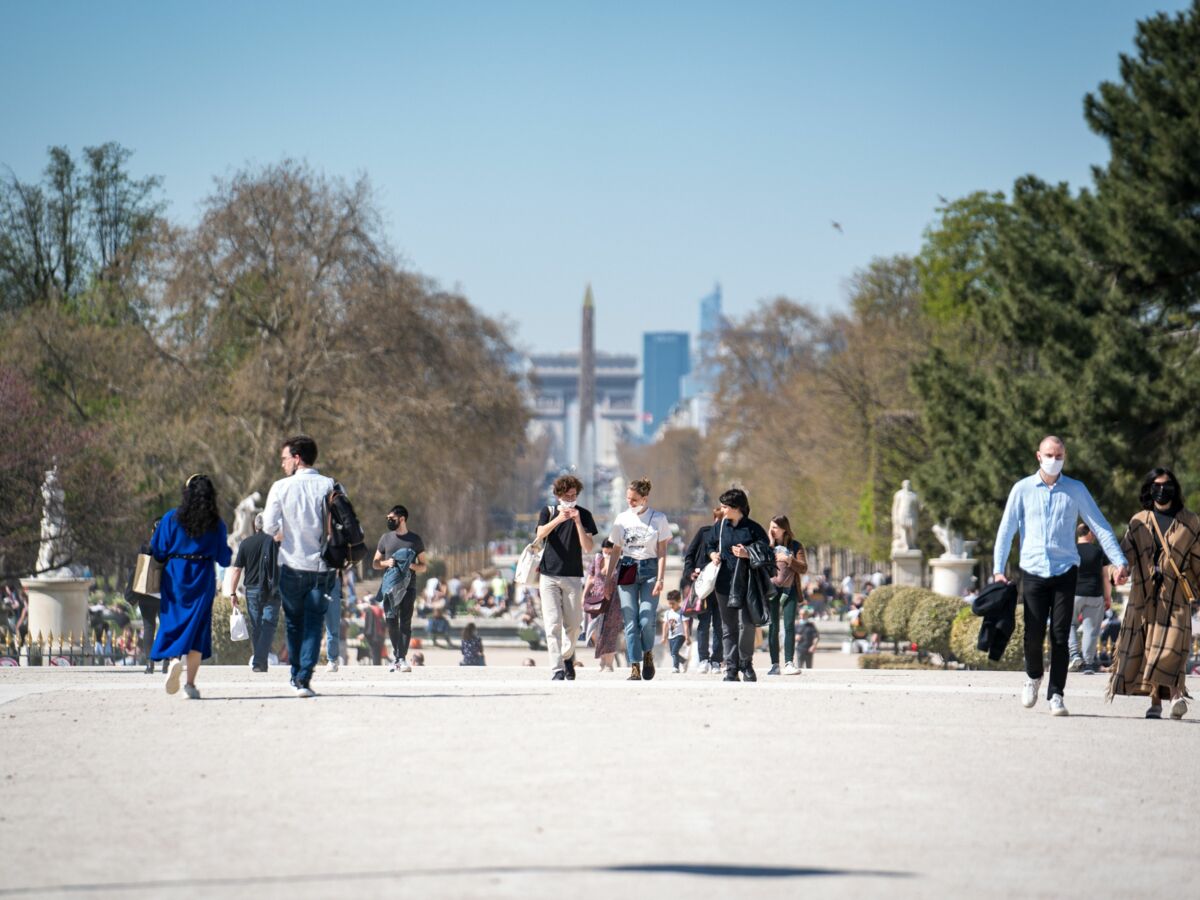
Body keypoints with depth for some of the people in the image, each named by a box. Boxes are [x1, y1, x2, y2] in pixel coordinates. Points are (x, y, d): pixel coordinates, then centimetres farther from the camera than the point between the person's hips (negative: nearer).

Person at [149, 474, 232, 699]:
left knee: (173, 622, 6)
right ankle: (191, 682, -2)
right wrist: (228, 551, 23)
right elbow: (223, 559, 2)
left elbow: (159, 552, -3)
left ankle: (174, 659, -25)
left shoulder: (171, 518, -3)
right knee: (197, 627, 5)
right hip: (203, 579, 0)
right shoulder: (216, 525, -2)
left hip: (175, 578, 0)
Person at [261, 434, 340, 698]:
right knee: (314, 622, 4)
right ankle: (305, 679, -7)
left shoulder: (281, 487, -6)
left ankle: (297, 675, 21)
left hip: (292, 565, -1)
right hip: (324, 566, 1)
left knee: (294, 622, 16)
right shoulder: (330, 486, -2)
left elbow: (269, 527, -7)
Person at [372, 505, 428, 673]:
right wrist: (386, 563, -4)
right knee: (391, 619, -10)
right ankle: (397, 655, 6)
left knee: (405, 621, -7)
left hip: (408, 585, -1)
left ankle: (402, 658, -6)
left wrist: (411, 566, -10)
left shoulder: (415, 539, 7)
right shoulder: (385, 538, 13)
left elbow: (424, 566, 11)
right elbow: (375, 563, 18)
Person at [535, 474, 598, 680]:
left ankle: (567, 656, 34)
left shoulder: (584, 515, 3)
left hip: (573, 576, 1)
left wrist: (577, 522, -18)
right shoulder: (548, 512, 6)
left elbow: (588, 548, -7)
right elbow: (540, 534, -13)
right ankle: (557, 669, -13)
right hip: (549, 575, -1)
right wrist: (558, 519, -27)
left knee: (573, 624, 6)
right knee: (553, 623, -10)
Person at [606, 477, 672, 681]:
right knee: (630, 621, -4)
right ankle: (634, 668, -3)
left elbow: (662, 552, 0)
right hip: (626, 570, 2)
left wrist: (660, 579, -9)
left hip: (649, 569, -2)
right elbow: (615, 550, 14)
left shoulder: (658, 519, 1)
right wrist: (608, 577, 10)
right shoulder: (622, 518, 8)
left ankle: (648, 653, 17)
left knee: (647, 620, -12)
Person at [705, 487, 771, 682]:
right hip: (724, 584, 4)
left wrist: (748, 554, -15)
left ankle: (746, 664, 4)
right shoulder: (720, 527, 10)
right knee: (728, 627, 6)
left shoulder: (752, 528, -2)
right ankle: (731, 668, 9)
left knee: (746, 624, -10)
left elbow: (766, 552, -1)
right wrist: (713, 554, 3)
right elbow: (710, 545, 25)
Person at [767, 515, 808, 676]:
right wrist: (770, 544, -9)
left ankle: (788, 663, -6)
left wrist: (789, 560, -13)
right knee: (773, 627, 0)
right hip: (771, 589, 1)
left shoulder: (795, 546, 6)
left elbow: (803, 568, 1)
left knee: (789, 625, -8)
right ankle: (774, 664, 2)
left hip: (789, 590, -1)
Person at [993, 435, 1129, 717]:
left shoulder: (1076, 490, 6)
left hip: (1065, 571, 0)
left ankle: (1056, 695, 2)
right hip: (1033, 571, 0)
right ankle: (1034, 676, 28)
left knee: (1060, 635, -5)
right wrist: (998, 569, -1)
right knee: (1034, 634, -1)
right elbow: (1006, 530, 6)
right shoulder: (1022, 489, 5)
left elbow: (1100, 527, 5)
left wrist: (1119, 562, -5)